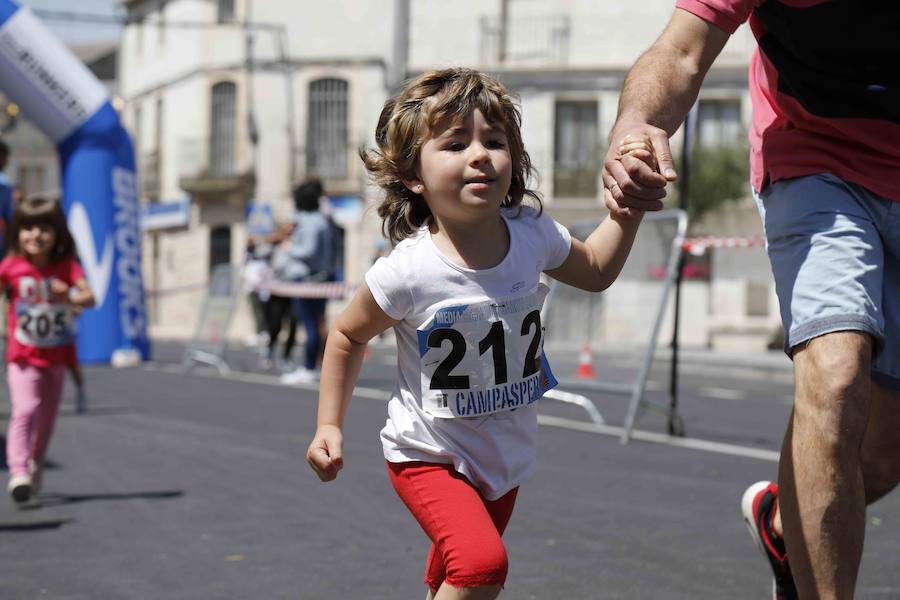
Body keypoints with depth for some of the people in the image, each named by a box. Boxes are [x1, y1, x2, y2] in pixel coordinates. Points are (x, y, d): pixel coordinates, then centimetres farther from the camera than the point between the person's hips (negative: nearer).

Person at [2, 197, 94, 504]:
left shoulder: (67, 266, -10)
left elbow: (89, 296, -22)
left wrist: (71, 298, -43)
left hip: (57, 355, 2)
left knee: (47, 415, 14)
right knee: (26, 408, -21)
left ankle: (35, 467, 35)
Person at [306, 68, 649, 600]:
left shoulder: (533, 236, -12)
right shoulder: (407, 272, -24)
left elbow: (594, 270, 11)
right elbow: (348, 336, -5)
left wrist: (629, 211, -3)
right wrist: (330, 426, -6)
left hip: (505, 460, 5)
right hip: (430, 456, -5)